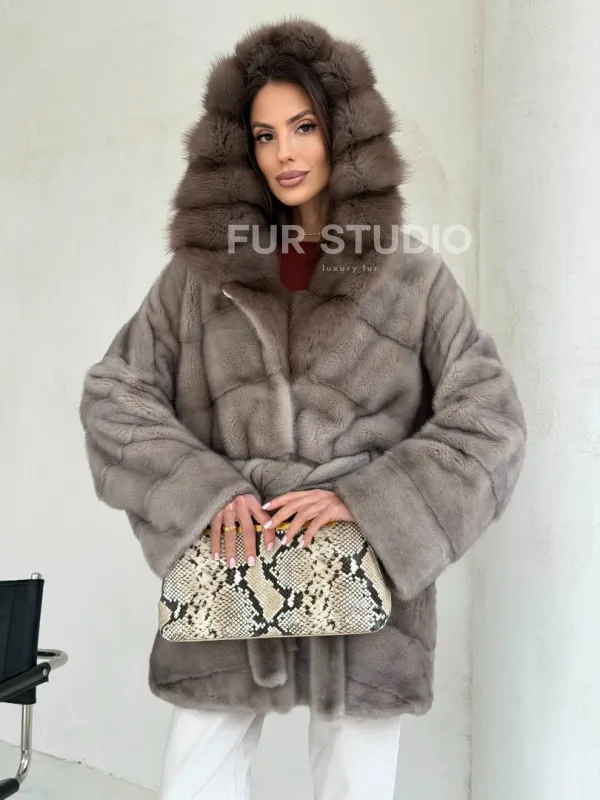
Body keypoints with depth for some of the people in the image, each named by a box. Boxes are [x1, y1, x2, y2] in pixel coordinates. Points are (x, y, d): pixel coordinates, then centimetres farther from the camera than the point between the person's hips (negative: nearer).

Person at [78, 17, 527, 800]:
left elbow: (489, 420, -1)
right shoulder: (201, 271, 6)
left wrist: (363, 500, -12)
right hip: (226, 581, 1)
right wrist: (201, 489, -9)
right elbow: (114, 394, 6)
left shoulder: (414, 279, 1)